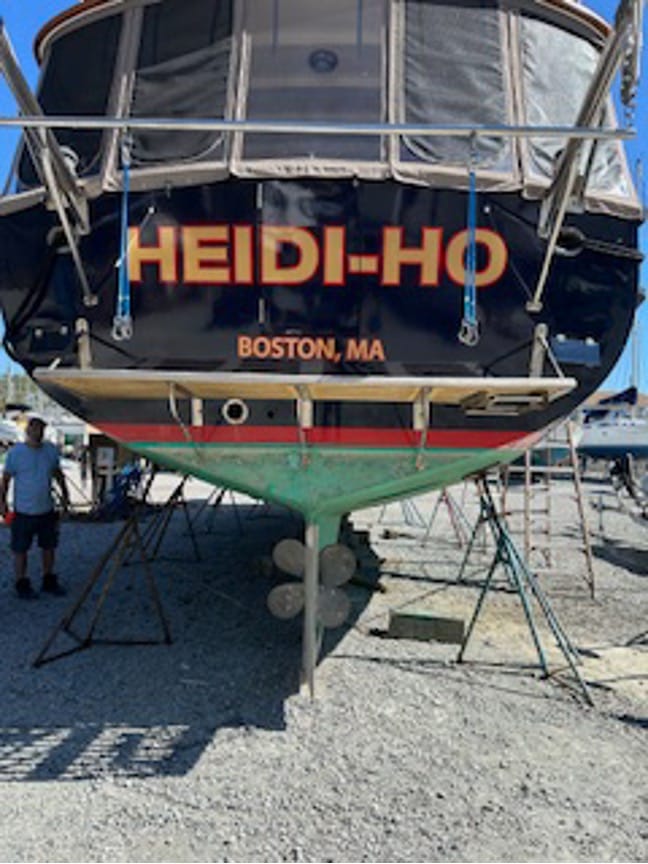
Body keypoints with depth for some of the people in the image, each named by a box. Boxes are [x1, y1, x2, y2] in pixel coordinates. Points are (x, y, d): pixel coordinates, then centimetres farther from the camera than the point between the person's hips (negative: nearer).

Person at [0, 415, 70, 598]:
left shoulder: (51, 450, 4)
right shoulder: (15, 452, -8)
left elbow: (58, 473, 18)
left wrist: (64, 493, 16)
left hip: (47, 510, 4)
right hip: (23, 512, -4)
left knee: (49, 547, 14)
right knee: (20, 550, 5)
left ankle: (49, 581, 29)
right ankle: (22, 585, 18)